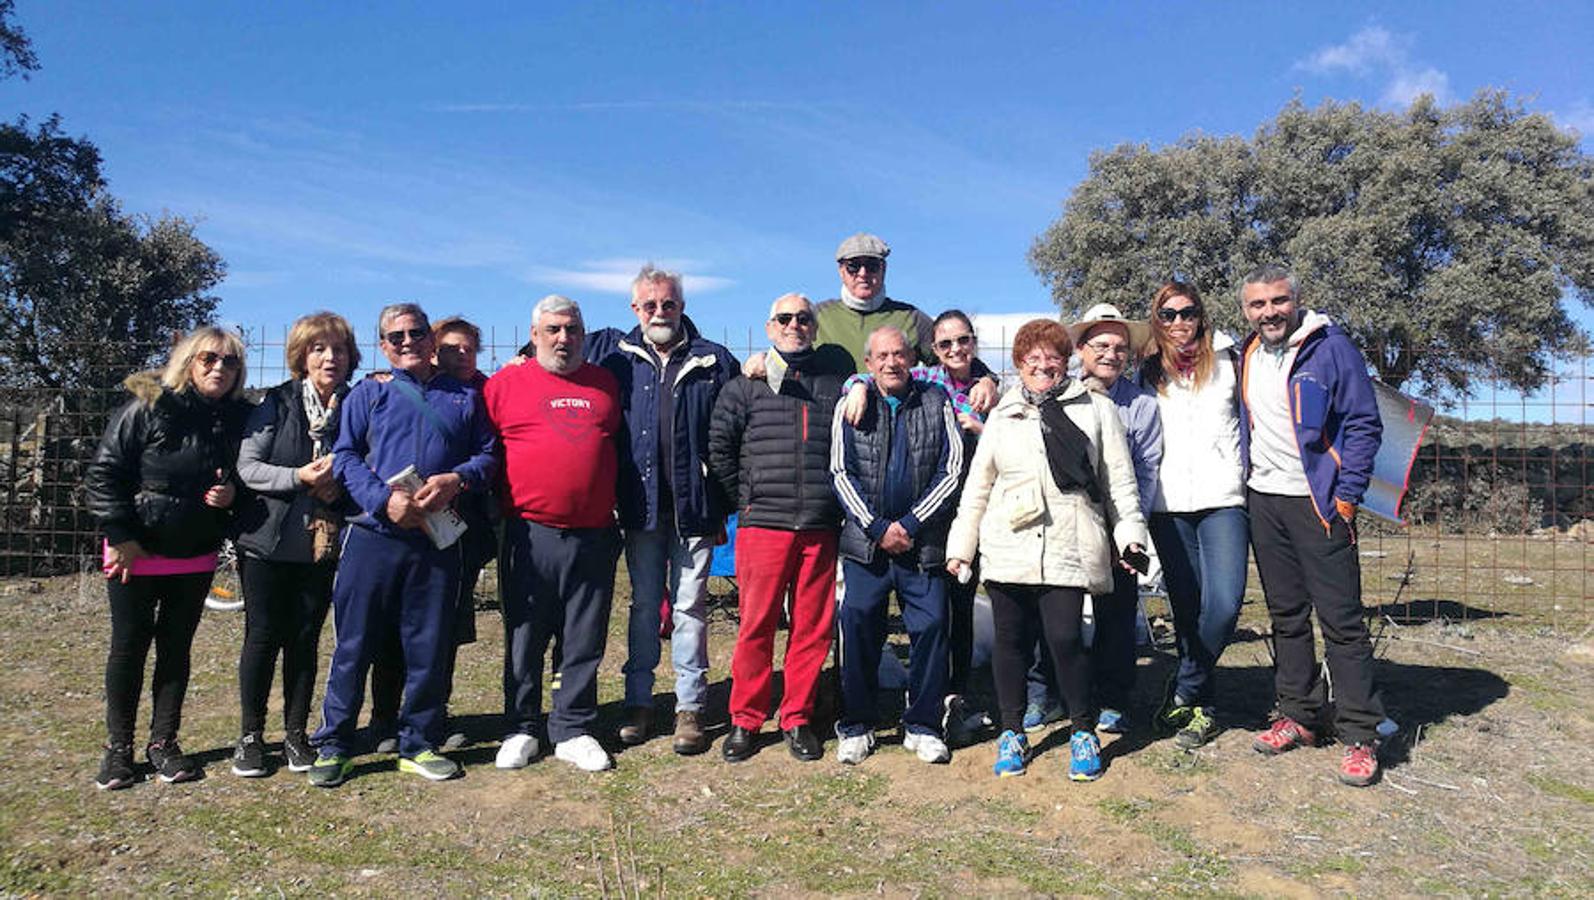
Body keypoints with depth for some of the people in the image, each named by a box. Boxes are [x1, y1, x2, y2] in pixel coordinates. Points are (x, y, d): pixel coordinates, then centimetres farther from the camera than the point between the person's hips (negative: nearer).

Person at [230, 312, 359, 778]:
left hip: (321, 544, 2)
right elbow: (247, 467, -7)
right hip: (267, 539, -2)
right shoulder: (277, 403, -3)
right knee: (263, 636, 5)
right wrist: (299, 477, -21)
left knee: (305, 639, 7)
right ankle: (250, 735, 20)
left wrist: (340, 485, -10)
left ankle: (296, 734, 20)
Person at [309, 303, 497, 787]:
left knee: (430, 647, 7)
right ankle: (333, 745, 18)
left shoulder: (464, 396, 13)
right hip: (373, 535, -1)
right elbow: (345, 457, 2)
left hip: (438, 541, 1)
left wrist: (457, 479, -12)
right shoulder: (368, 394, 10)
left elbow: (488, 454, 9)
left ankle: (419, 744, 21)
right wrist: (384, 499, -13)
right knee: (354, 643, 4)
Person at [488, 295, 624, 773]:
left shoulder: (606, 383, 12)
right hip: (530, 534, -2)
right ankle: (521, 729, 22)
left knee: (585, 643, 8)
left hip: (594, 537, 2)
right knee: (524, 638, 8)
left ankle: (574, 730, 20)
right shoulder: (506, 383, 4)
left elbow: (621, 445, 22)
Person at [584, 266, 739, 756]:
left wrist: (724, 505, 1)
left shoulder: (715, 360, 5)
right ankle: (638, 703, 20)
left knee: (690, 606, 4)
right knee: (644, 605, 10)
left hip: (695, 505, -1)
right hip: (641, 504, 1)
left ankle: (690, 708, 12)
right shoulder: (613, 352, 8)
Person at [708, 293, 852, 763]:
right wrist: (745, 498, 4)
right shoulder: (745, 385, 7)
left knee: (813, 626, 5)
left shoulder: (836, 382, 11)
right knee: (756, 624, 0)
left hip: (821, 529, 2)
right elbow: (719, 448, 9)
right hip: (763, 525, -1)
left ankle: (797, 718, 19)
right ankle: (745, 720, 14)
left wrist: (837, 503, 9)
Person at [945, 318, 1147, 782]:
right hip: (1007, 549, 3)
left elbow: (1119, 479, 8)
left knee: (1065, 638, -10)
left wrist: (1129, 533, -1)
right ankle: (1011, 733, 21)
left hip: (1067, 549, -3)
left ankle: (1084, 732, 11)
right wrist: (960, 547, 13)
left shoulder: (1096, 409, 9)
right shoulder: (1001, 416, 15)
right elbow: (978, 485, 16)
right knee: (1010, 640, 6)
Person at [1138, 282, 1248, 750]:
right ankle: (1205, 707, 16)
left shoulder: (1226, 360, 9)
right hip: (1169, 504, 2)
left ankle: (1184, 690, 1)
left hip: (1222, 499, -2)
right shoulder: (1149, 374, 13)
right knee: (1186, 607, 4)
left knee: (1224, 602, -17)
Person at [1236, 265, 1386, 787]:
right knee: (1286, 615, 12)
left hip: (1318, 502, -5)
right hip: (1264, 500, 6)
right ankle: (1300, 716, 23)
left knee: (1341, 619, -3)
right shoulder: (1245, 356, 10)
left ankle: (1360, 736, 6)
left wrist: (1347, 496, -13)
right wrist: (1245, 484, 10)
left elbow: (1364, 425, -7)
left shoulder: (1330, 347, -7)